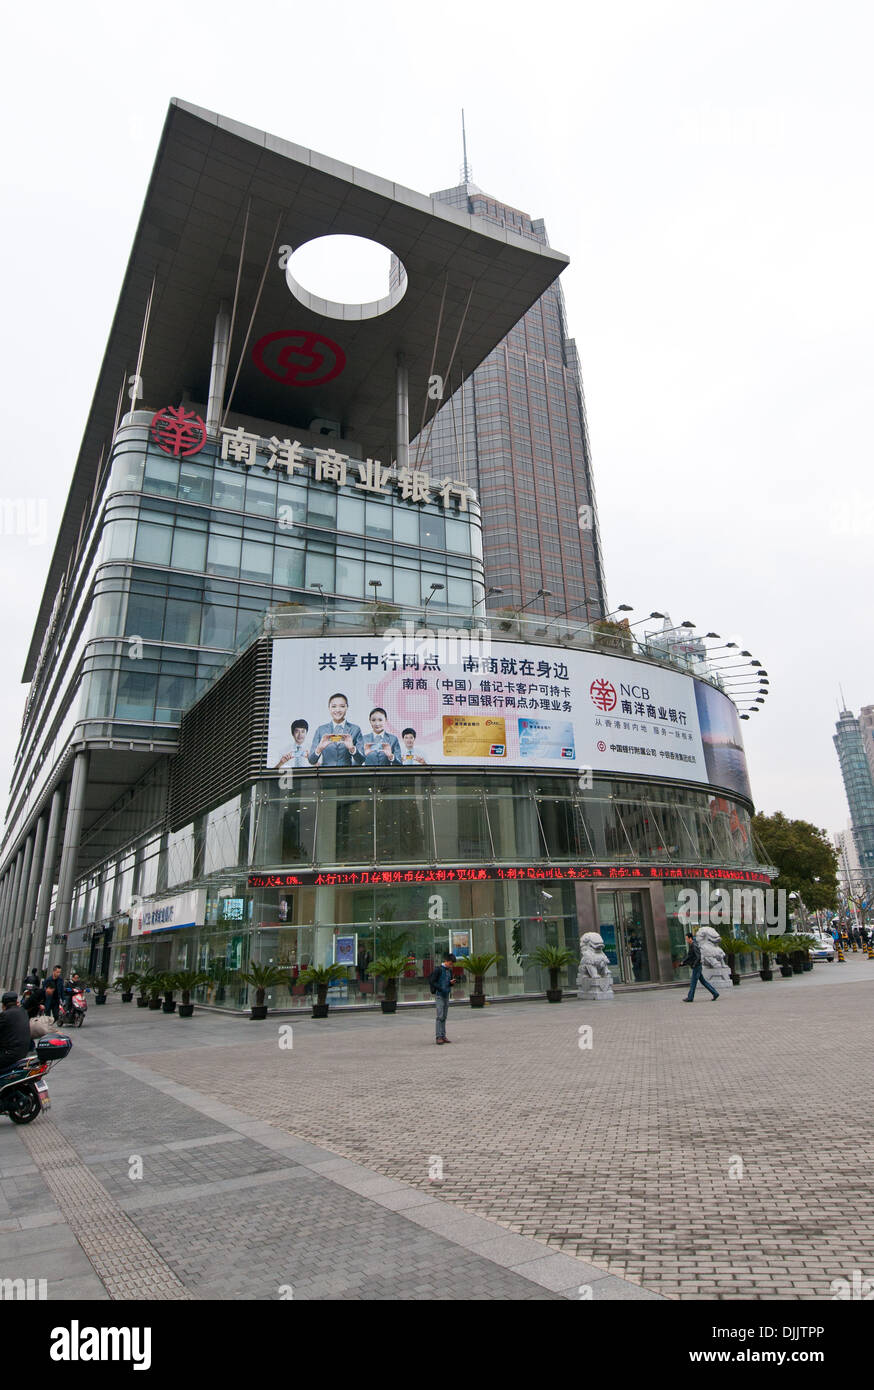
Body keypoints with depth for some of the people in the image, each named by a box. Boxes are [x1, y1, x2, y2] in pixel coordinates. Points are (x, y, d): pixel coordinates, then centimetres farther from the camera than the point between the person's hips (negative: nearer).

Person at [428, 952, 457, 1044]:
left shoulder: (450, 970, 10)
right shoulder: (438, 969, -11)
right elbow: (431, 981, -13)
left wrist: (451, 982, -4)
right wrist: (441, 988, -19)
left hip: (446, 995, 7)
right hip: (439, 995, -7)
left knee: (444, 1017, 9)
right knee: (440, 1016, -10)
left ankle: (443, 1036, 14)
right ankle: (439, 1037, -7)